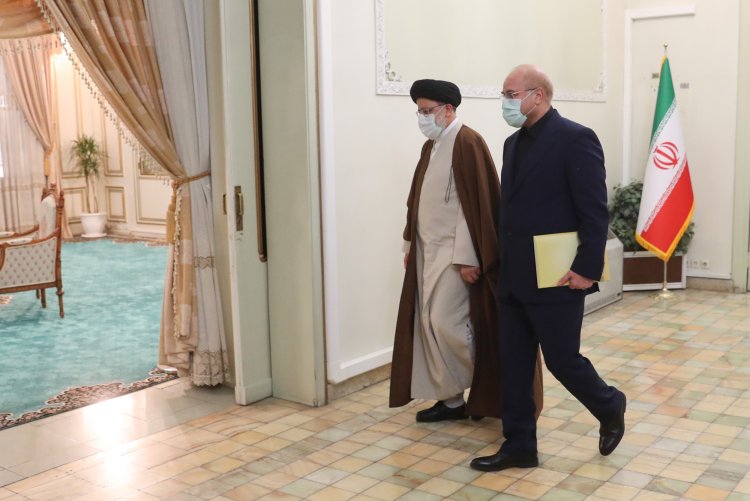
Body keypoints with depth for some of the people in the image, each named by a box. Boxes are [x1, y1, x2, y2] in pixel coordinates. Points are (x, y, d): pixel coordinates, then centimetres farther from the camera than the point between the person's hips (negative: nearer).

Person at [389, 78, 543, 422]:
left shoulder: (467, 143, -13)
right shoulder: (430, 146, 14)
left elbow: (474, 204, -19)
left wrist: (467, 258, -21)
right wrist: (410, 245, 18)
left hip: (454, 252, -9)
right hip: (428, 250, 9)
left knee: (447, 322, -8)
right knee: (429, 324, 7)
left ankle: (483, 393, 13)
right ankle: (449, 398, 17)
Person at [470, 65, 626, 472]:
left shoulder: (575, 139, -11)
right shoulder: (514, 143, 14)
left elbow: (595, 211, -14)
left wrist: (587, 269, -18)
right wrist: (503, 264, 13)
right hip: (514, 279, 8)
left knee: (562, 360, 4)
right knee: (513, 365, 9)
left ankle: (610, 407, 32)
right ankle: (519, 446, 20)